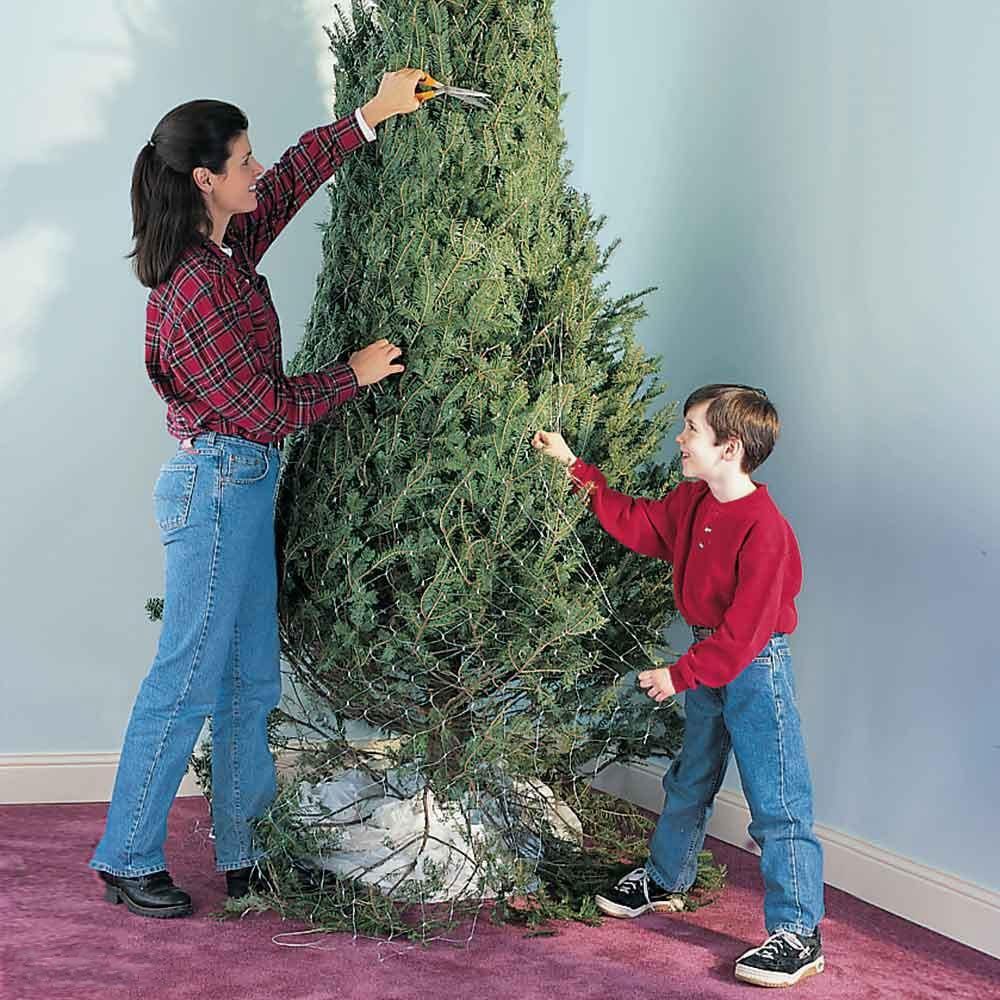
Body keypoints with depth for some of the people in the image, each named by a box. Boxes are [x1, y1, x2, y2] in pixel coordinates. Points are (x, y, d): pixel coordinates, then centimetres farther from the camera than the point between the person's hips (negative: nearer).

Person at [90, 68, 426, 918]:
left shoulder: (223, 246, 6)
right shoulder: (199, 289, -21)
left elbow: (295, 177, 20)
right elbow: (269, 406, -17)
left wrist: (374, 113, 16)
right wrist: (355, 373, -4)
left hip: (237, 486, 10)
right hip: (219, 486, -10)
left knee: (251, 680, 13)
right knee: (188, 679, -2)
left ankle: (244, 855, 22)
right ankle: (128, 862, 10)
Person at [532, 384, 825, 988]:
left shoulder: (765, 529, -26)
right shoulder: (692, 502, 1)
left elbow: (745, 629, -24)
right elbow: (635, 522, 15)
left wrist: (680, 674, -18)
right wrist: (573, 466, 11)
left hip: (756, 668, -9)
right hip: (708, 660, 9)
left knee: (778, 804, -5)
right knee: (690, 781, 24)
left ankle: (799, 935, 1)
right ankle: (664, 881, 43)